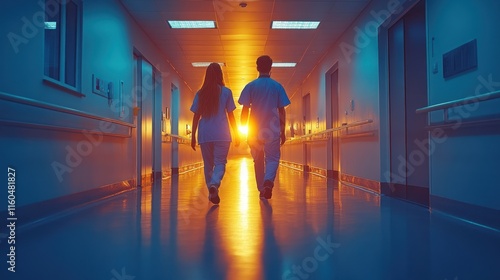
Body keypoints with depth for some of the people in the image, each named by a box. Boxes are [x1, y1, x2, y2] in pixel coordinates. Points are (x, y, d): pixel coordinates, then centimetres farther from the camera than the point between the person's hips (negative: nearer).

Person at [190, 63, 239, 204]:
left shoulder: (200, 93, 7)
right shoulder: (226, 92, 1)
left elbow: (196, 116, 6)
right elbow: (230, 115, 1)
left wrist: (193, 136, 11)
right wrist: (236, 134, 8)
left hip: (204, 135, 2)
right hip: (221, 134, -2)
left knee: (208, 164, 13)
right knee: (220, 163, 0)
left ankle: (212, 192, 18)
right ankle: (214, 184, -26)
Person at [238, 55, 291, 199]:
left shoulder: (250, 86, 1)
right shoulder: (277, 86, 3)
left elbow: (245, 110, -2)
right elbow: (281, 111, 3)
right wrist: (283, 132, 9)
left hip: (255, 129, 1)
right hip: (273, 129, -1)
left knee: (258, 160, 13)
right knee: (272, 158, 6)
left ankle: (262, 189, 19)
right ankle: (268, 181, -21)